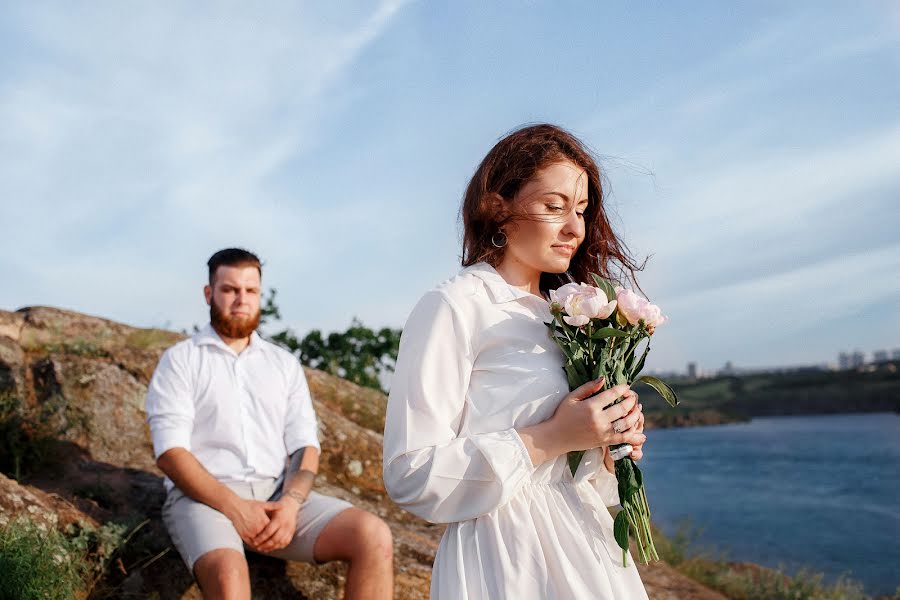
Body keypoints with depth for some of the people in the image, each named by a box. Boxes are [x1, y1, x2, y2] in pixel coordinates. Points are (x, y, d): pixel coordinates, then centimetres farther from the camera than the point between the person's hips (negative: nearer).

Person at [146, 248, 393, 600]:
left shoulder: (285, 364, 17)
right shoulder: (180, 360, 6)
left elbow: (305, 445, 9)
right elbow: (170, 451, -5)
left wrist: (290, 503, -12)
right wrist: (234, 507, -18)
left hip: (278, 495, 4)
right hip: (205, 497, -3)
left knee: (374, 536, -21)